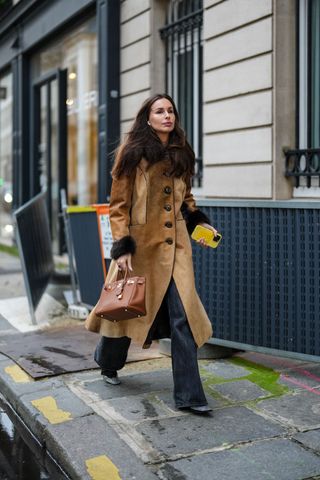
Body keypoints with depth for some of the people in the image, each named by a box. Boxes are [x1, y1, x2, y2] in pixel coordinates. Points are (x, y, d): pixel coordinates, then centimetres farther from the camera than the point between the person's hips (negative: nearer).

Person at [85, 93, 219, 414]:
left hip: (175, 245, 3)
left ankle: (188, 394, -3)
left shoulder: (181, 153, 11)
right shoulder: (132, 152, -3)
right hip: (141, 243, -3)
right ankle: (108, 364, 42)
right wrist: (122, 247, -12)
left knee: (184, 315, -7)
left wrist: (199, 221, 8)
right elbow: (119, 204, -5)